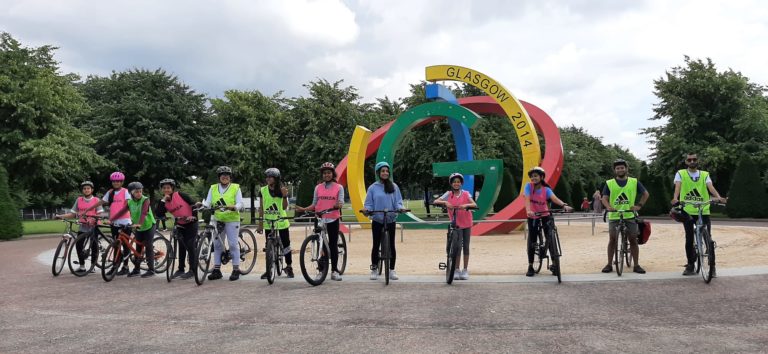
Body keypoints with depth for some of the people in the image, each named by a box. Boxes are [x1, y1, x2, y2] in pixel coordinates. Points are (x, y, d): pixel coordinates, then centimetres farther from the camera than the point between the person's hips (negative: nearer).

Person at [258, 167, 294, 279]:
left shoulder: (282, 190, -2)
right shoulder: (263, 191, 2)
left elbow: (284, 207, -7)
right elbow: (261, 208, 7)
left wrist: (284, 196, -22)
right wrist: (260, 222, 4)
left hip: (281, 222, -1)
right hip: (268, 223, 1)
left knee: (286, 244, 3)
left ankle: (289, 267, 15)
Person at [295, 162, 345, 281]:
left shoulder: (339, 187, 4)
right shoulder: (318, 187, 9)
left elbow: (341, 202, -6)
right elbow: (314, 205, 10)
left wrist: (338, 205, -29)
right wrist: (303, 209, -6)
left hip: (333, 219, -1)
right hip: (319, 219, 2)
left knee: (333, 244, 2)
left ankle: (334, 270, 9)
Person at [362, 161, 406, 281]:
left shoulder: (394, 187, 3)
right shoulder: (373, 187, 0)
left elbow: (398, 201, 2)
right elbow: (369, 204, 0)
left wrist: (400, 208, -18)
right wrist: (366, 209, -20)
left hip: (390, 220, 1)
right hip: (377, 220, -1)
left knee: (391, 245, 4)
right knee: (376, 245, 6)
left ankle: (392, 270, 13)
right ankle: (374, 269, 16)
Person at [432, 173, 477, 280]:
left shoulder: (465, 194, 0)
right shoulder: (448, 194, -1)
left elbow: (474, 205, -13)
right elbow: (435, 201, -10)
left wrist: (466, 205, -32)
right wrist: (445, 202, -27)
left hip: (466, 223, 1)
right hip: (456, 224, -1)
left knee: (466, 246, 6)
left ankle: (465, 270, 14)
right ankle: (456, 270, 6)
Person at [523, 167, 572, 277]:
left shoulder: (546, 189, -10)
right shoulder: (528, 186, -12)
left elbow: (554, 198, -28)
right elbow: (527, 199, -26)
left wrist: (564, 205, -47)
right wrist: (528, 211, -45)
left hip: (545, 215, 0)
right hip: (532, 216, 0)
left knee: (550, 238, -8)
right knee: (531, 240, -1)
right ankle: (530, 266, 10)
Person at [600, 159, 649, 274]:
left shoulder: (634, 182, 5)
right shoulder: (609, 183, 3)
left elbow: (645, 194, 12)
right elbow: (605, 198, 1)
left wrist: (639, 205, -3)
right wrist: (609, 207, -20)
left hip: (629, 216, 1)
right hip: (614, 216, 0)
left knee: (633, 240, 2)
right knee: (612, 240, 2)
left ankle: (636, 265, 9)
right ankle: (609, 264, 10)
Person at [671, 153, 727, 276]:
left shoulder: (704, 175, 9)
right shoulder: (680, 174, 5)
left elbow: (710, 186, -8)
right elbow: (677, 186, -12)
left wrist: (718, 197, -29)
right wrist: (675, 198, -32)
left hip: (703, 211, 1)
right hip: (687, 212, -1)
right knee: (689, 239, 2)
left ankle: (712, 266, 7)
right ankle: (690, 265, 14)